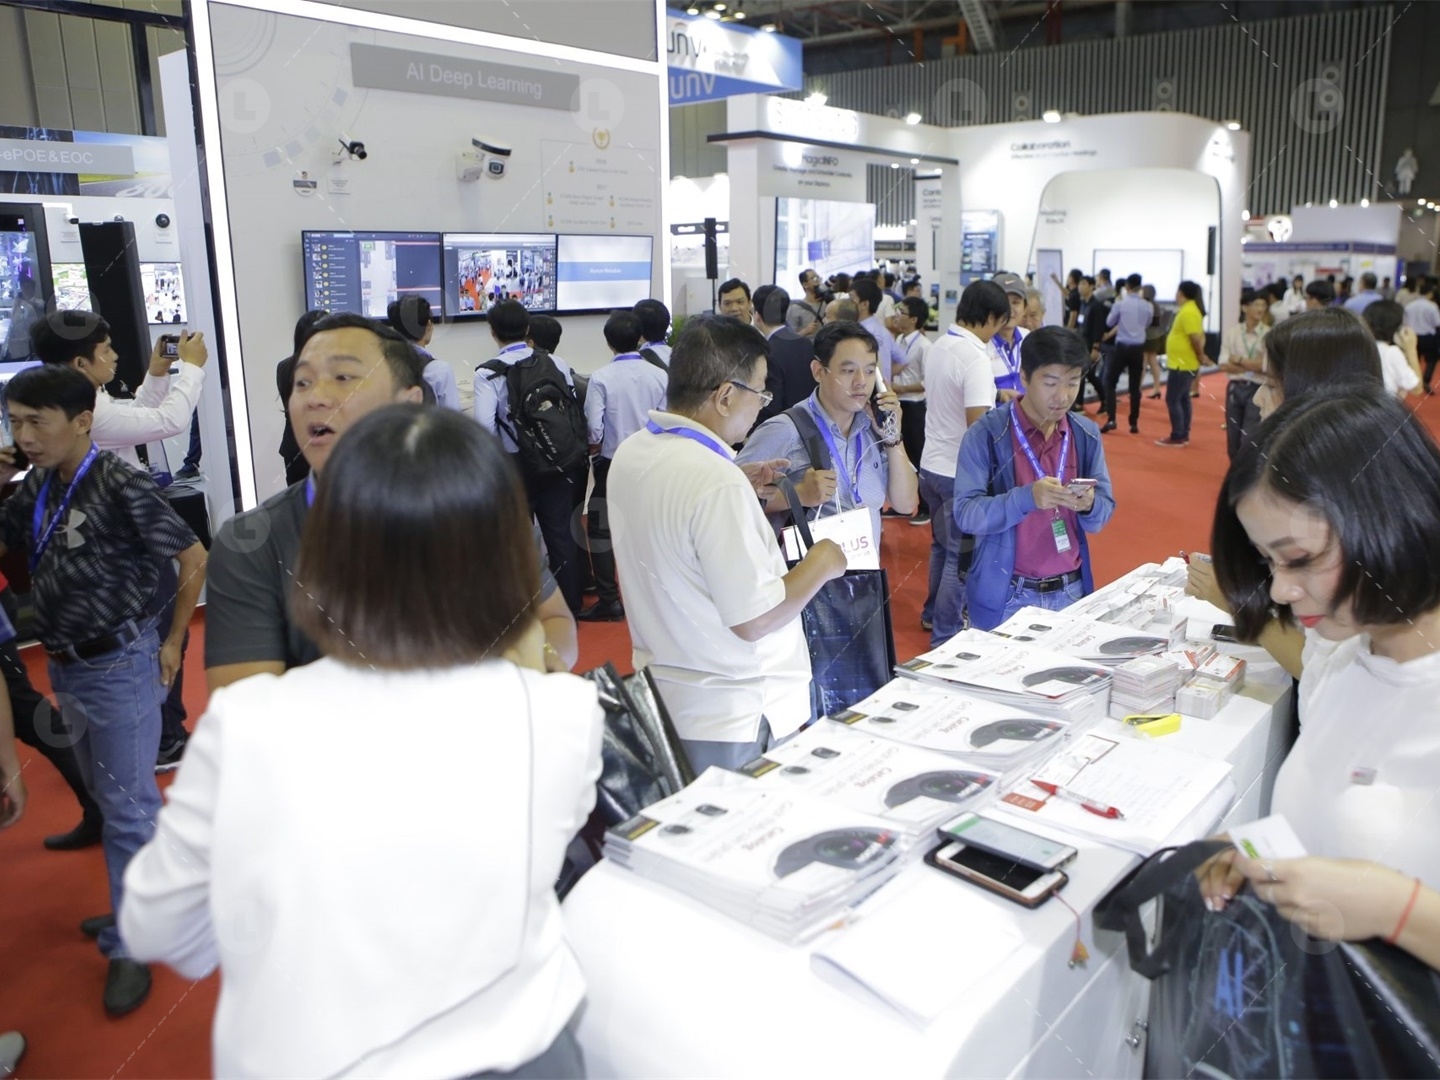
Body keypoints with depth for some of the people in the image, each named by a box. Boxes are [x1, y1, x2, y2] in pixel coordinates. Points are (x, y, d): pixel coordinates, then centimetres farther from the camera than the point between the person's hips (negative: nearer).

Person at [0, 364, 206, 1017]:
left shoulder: (123, 488, -18)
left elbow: (193, 559, -13)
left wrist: (172, 643, -9)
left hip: (120, 666, -8)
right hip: (65, 665, 8)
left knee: (125, 806, 2)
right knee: (106, 790, 22)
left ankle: (131, 943, 16)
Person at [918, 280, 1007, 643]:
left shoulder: (937, 347, 5)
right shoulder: (975, 358, -22)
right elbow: (977, 424, -28)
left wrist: (990, 395, 19)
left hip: (931, 463, 9)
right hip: (960, 470, -9)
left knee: (942, 545, 24)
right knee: (961, 555, 4)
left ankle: (934, 613, 37)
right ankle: (946, 634, 12)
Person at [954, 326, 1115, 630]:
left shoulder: (1087, 434, 3)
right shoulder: (986, 434, -11)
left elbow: (1104, 512, 3)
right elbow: (965, 513, -18)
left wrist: (1089, 504, -20)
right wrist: (1027, 497, -32)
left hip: (1070, 593, 4)